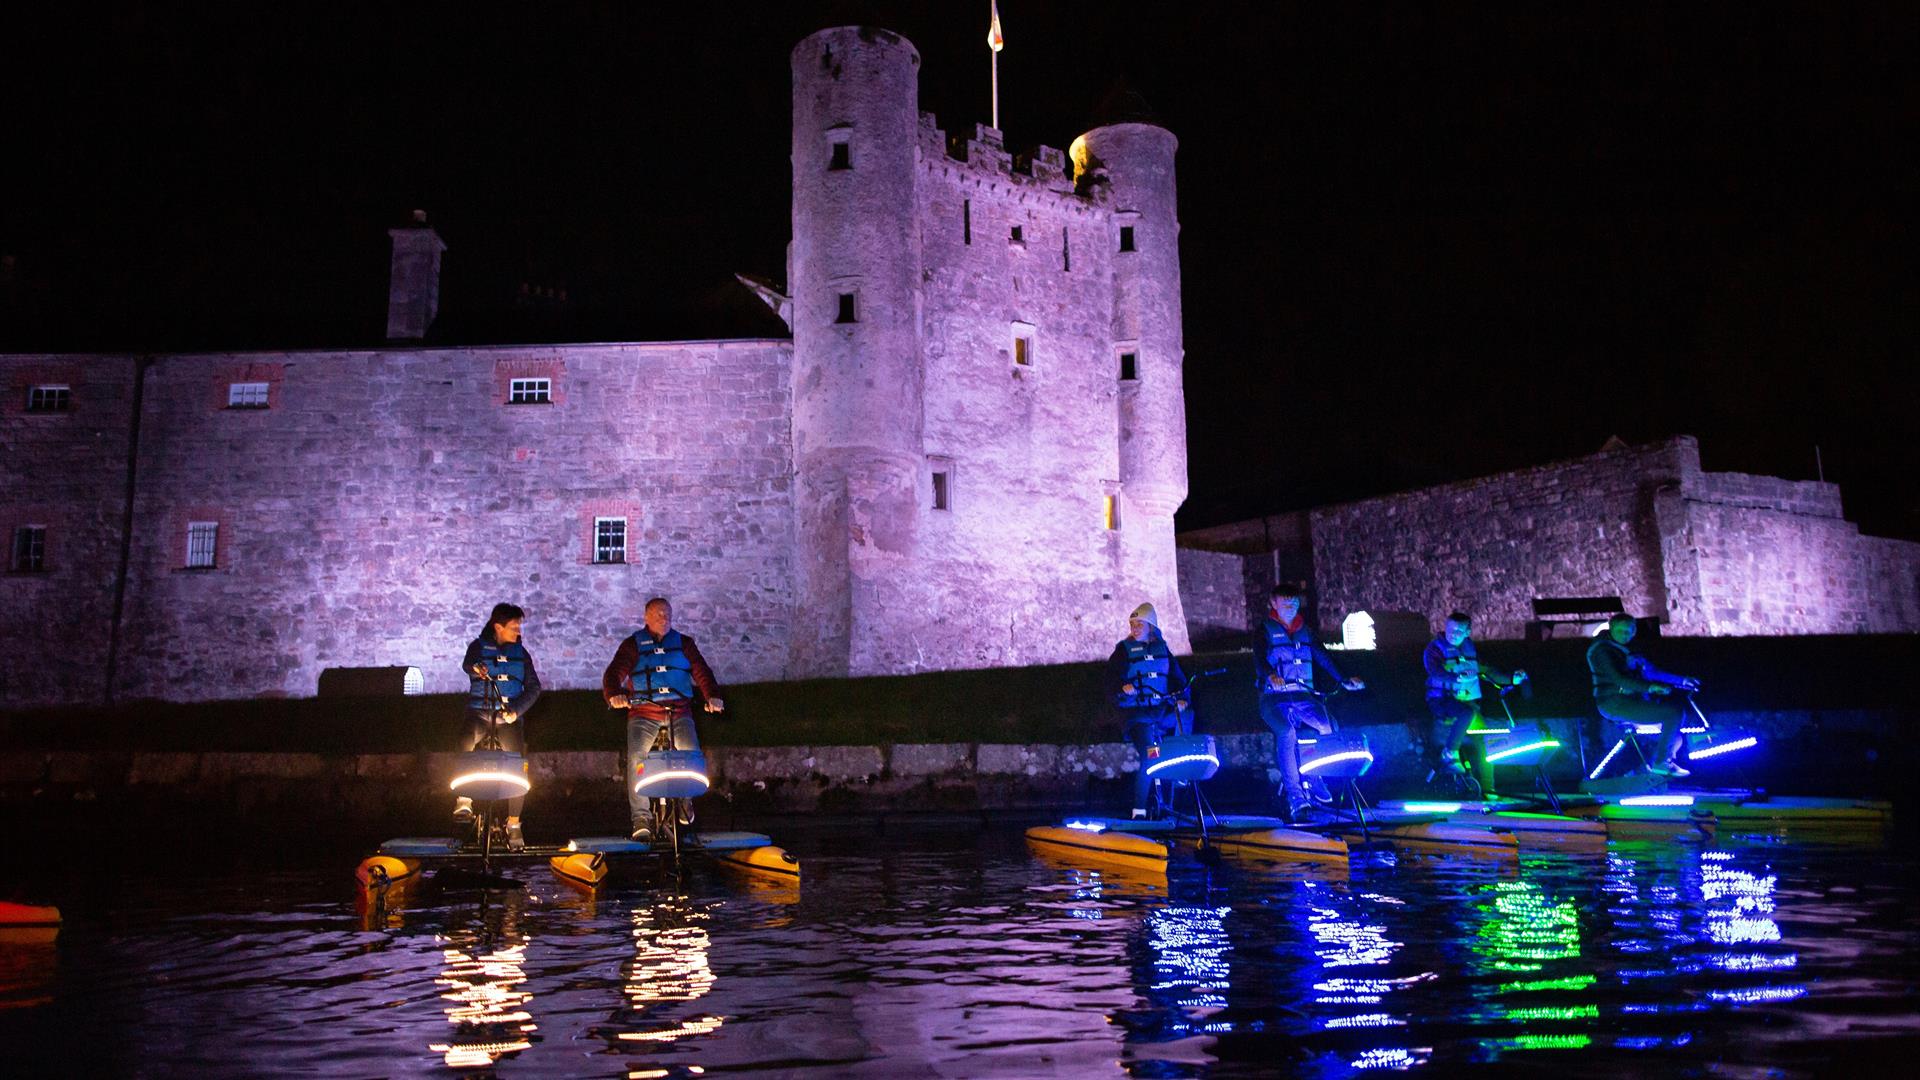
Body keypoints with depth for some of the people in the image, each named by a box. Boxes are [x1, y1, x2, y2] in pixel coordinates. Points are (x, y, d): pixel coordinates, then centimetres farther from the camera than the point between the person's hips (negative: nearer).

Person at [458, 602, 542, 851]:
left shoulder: (520, 652, 11)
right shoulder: (479, 646, 5)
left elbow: (533, 686, 4)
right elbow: (467, 664, -17)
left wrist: (516, 710, -13)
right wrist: (476, 669, -41)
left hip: (510, 716, 2)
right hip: (480, 711, -2)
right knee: (468, 742, -34)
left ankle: (514, 824, 4)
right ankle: (464, 800, -26)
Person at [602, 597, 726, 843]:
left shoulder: (683, 643, 15)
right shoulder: (633, 645, 10)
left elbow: (701, 671, 5)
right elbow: (614, 673, -3)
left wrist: (712, 696, -15)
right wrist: (614, 694, -26)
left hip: (679, 712, 1)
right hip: (643, 713, -1)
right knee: (636, 759, -21)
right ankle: (641, 818, -14)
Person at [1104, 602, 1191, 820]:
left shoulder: (1161, 647, 14)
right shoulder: (1124, 650, 3)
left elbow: (1176, 675, 14)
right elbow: (1111, 678, -4)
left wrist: (1181, 697, -2)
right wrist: (1123, 687, -25)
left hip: (1163, 708, 4)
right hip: (1138, 712, -4)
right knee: (1149, 758, -17)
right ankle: (1139, 810, -10)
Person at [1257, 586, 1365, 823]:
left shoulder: (1305, 632, 20)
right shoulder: (1266, 631, 4)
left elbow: (1323, 657, 16)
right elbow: (1259, 658, -13)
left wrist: (1343, 680, 3)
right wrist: (1270, 676, -34)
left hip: (1303, 696, 5)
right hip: (1274, 697, -4)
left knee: (1329, 727, -21)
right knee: (1287, 734, -31)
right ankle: (1296, 799, -31)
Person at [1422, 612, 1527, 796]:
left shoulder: (1469, 649, 15)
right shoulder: (1435, 648, -4)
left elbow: (1487, 670, 18)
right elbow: (1436, 671, -20)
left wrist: (1511, 679, 5)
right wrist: (1457, 678, -35)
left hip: (1467, 700, 6)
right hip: (1441, 699, -5)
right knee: (1468, 712, -36)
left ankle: (1487, 789, 0)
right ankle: (1449, 754, -23)